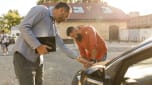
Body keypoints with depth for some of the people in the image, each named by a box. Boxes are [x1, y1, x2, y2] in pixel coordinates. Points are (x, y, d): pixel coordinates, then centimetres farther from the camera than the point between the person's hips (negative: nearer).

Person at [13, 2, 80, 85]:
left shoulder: (53, 28, 17)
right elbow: (23, 26, -17)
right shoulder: (40, 10, -7)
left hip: (38, 60, 9)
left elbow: (62, 46, 20)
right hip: (24, 57, -9)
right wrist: (38, 46, -21)